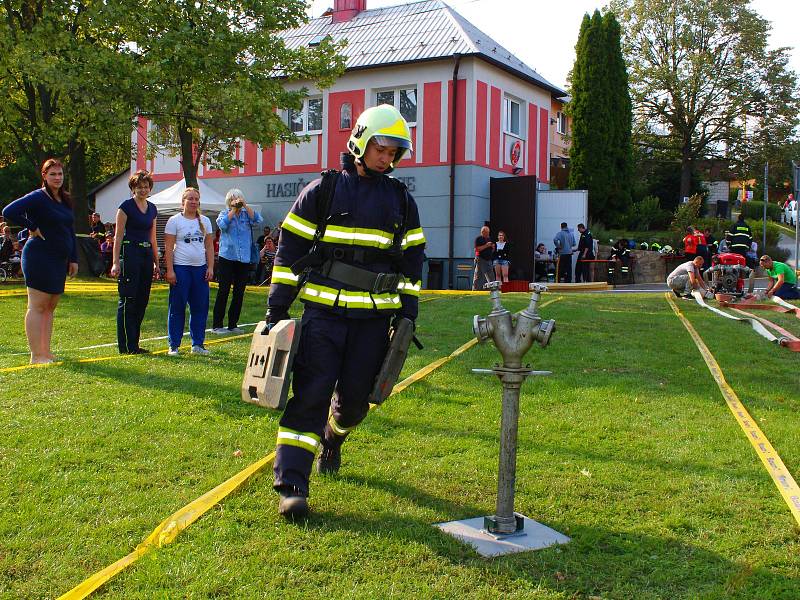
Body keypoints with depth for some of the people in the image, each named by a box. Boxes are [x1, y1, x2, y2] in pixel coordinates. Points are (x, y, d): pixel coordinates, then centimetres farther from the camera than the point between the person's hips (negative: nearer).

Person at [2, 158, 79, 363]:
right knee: (37, 306, -5)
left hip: (59, 260, 8)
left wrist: (73, 259, 14)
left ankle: (46, 352, 17)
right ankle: (36, 356, -3)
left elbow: (70, 232, 19)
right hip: (39, 256, -8)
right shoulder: (37, 197, -9)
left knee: (50, 307, 11)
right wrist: (33, 228, -13)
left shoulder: (65, 200, 14)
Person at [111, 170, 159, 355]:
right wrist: (116, 262, -13)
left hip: (146, 254, 7)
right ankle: (126, 346, 0)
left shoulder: (152, 208, 14)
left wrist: (156, 262, 18)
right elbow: (118, 236, -7)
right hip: (130, 253, -7)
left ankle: (134, 344, 16)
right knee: (128, 300, -5)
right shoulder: (126, 206, -5)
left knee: (142, 301, 8)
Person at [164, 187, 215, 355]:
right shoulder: (174, 221, -1)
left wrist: (210, 267, 4)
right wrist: (170, 270, -12)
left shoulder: (205, 221, 12)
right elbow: (168, 247, -5)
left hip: (200, 268, 4)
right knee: (177, 308, 0)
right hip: (180, 268, -4)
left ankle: (198, 344, 14)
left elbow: (209, 246, 13)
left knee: (200, 307, 5)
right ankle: (174, 345, 6)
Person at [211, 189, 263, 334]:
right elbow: (222, 225, -13)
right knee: (223, 291, -4)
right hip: (227, 257, -3)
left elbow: (257, 220, -8)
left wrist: (245, 206, -13)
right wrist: (233, 209, -11)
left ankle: (233, 325, 15)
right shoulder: (224, 214, 7)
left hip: (244, 258, 3)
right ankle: (217, 325, 0)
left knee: (239, 292, 7)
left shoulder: (247, 214, 10)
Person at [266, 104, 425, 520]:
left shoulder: (401, 200, 11)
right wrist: (277, 306, -2)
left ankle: (332, 439, 42)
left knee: (356, 398, 9)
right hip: (324, 311, -3)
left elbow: (413, 260, 15)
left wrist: (408, 313, 8)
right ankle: (291, 485, -7)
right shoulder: (323, 191, 2)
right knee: (310, 395, -8)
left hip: (374, 318, 3)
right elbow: (289, 249, 3)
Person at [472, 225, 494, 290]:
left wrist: (493, 247, 0)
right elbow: (477, 249, -15)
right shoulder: (478, 239, -3)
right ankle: (475, 289, -4)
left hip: (488, 260, 7)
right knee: (478, 276, -6)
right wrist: (486, 246, -18)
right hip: (480, 259, -7)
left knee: (491, 276, 6)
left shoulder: (489, 239, 17)